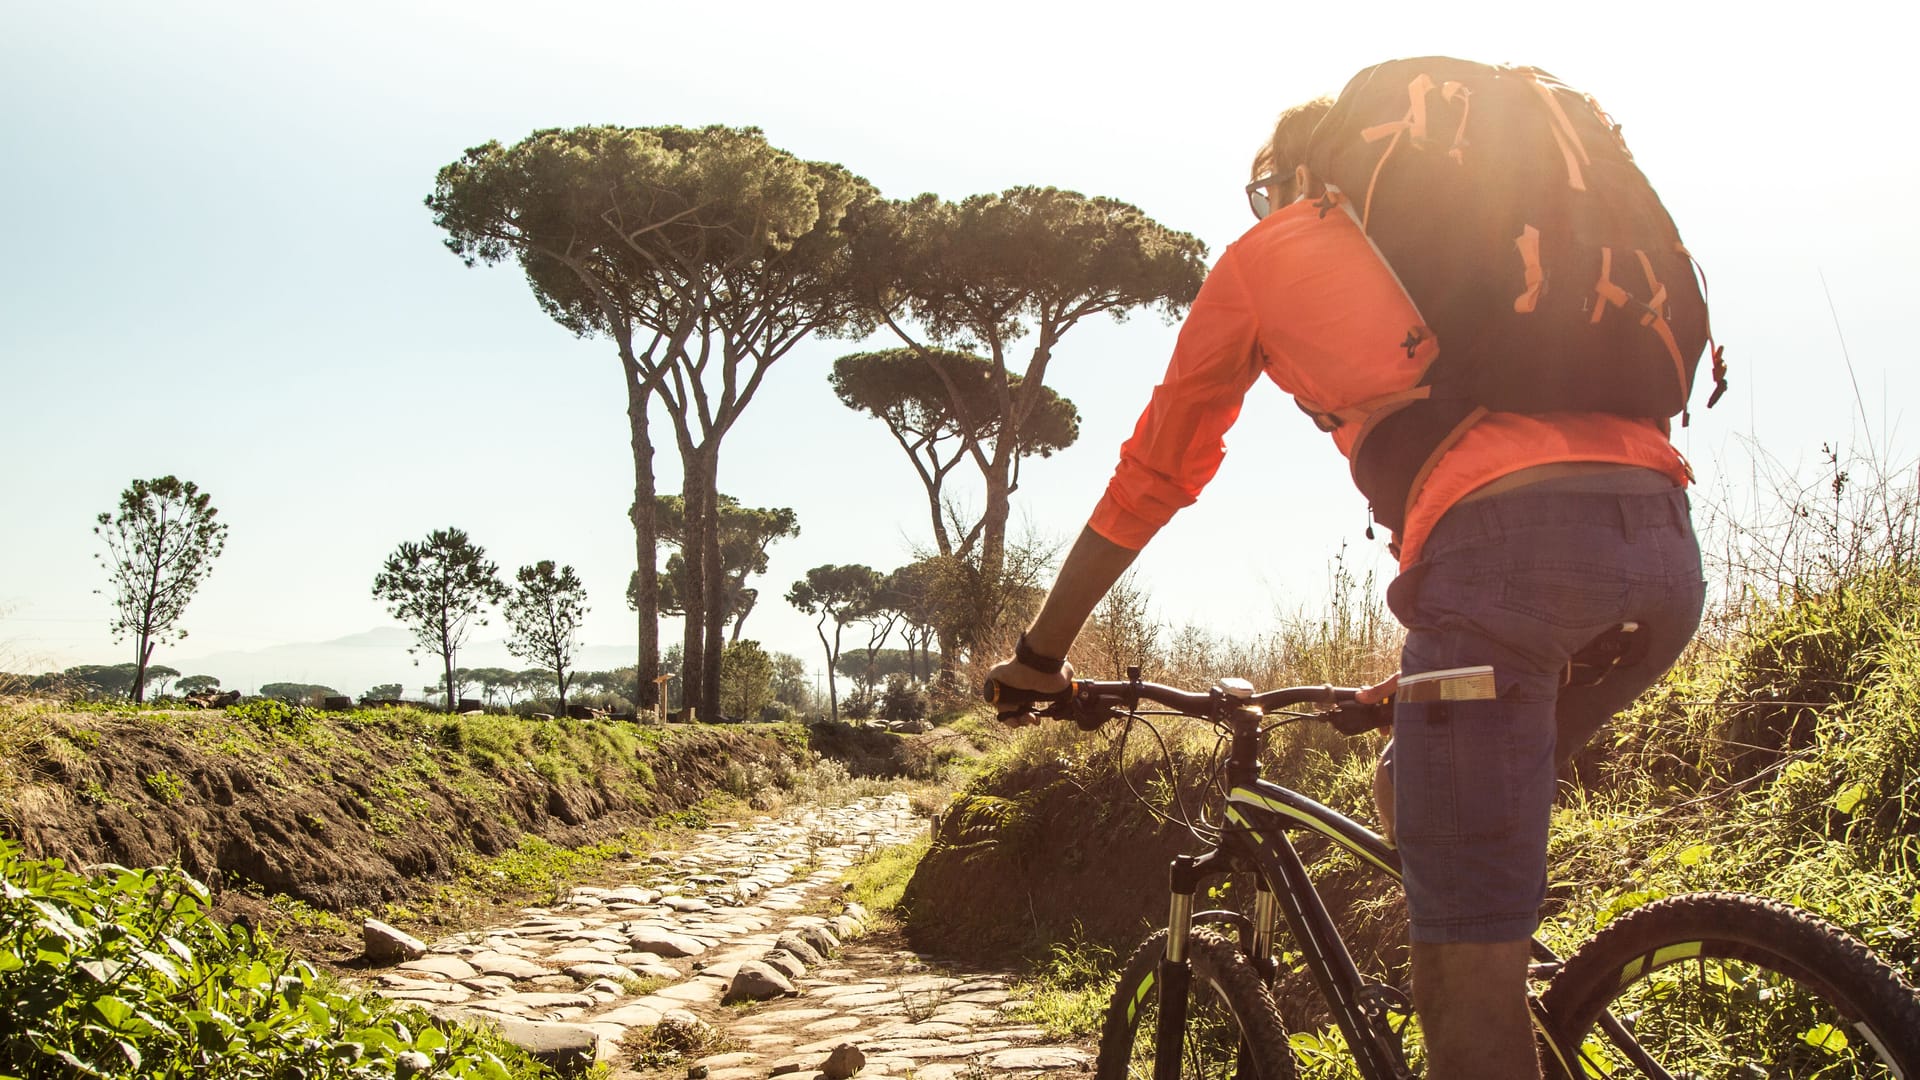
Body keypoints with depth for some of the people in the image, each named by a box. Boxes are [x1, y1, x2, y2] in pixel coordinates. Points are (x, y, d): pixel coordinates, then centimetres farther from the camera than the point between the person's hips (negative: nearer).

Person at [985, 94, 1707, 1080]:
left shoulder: (1265, 253, 20)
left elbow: (1152, 474, 21)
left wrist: (1040, 654, 31)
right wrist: (1432, 660, 48)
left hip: (1507, 547, -7)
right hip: (1666, 551, 7)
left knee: (1463, 987, -2)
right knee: (1419, 791, 28)